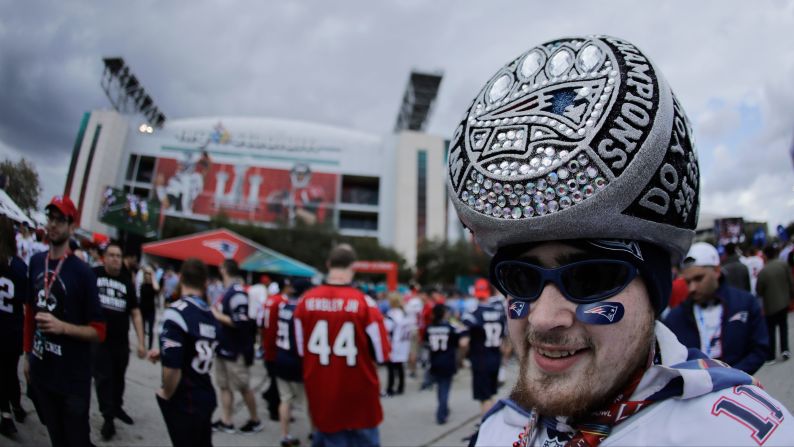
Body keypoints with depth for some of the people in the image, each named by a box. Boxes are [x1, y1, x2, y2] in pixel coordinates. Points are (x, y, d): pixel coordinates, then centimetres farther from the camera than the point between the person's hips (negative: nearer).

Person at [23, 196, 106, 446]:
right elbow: (29, 312, 15)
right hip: (41, 372, 6)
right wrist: (27, 354, 16)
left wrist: (62, 326, -25)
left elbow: (98, 332, -12)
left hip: (73, 378, -5)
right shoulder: (35, 262, 3)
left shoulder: (82, 272, -14)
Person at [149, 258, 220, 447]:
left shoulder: (177, 312, -21)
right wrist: (163, 353, 14)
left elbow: (172, 367, -24)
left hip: (183, 404, -6)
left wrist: (166, 394, -7)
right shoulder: (210, 315, 2)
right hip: (206, 399, 6)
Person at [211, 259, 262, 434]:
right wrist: (215, 312, 4)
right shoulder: (228, 291, 8)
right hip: (224, 348, 9)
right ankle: (226, 421, 22)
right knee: (224, 386, 13)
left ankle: (255, 420, 21)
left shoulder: (237, 293, -22)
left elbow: (240, 323, -27)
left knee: (243, 387, 5)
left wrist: (217, 316, -18)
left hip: (236, 351, -9)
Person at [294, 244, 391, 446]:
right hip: (358, 394, -3)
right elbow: (381, 354, -12)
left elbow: (301, 349, 4)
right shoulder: (364, 302, -18)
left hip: (321, 393, 3)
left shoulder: (306, 300, -8)